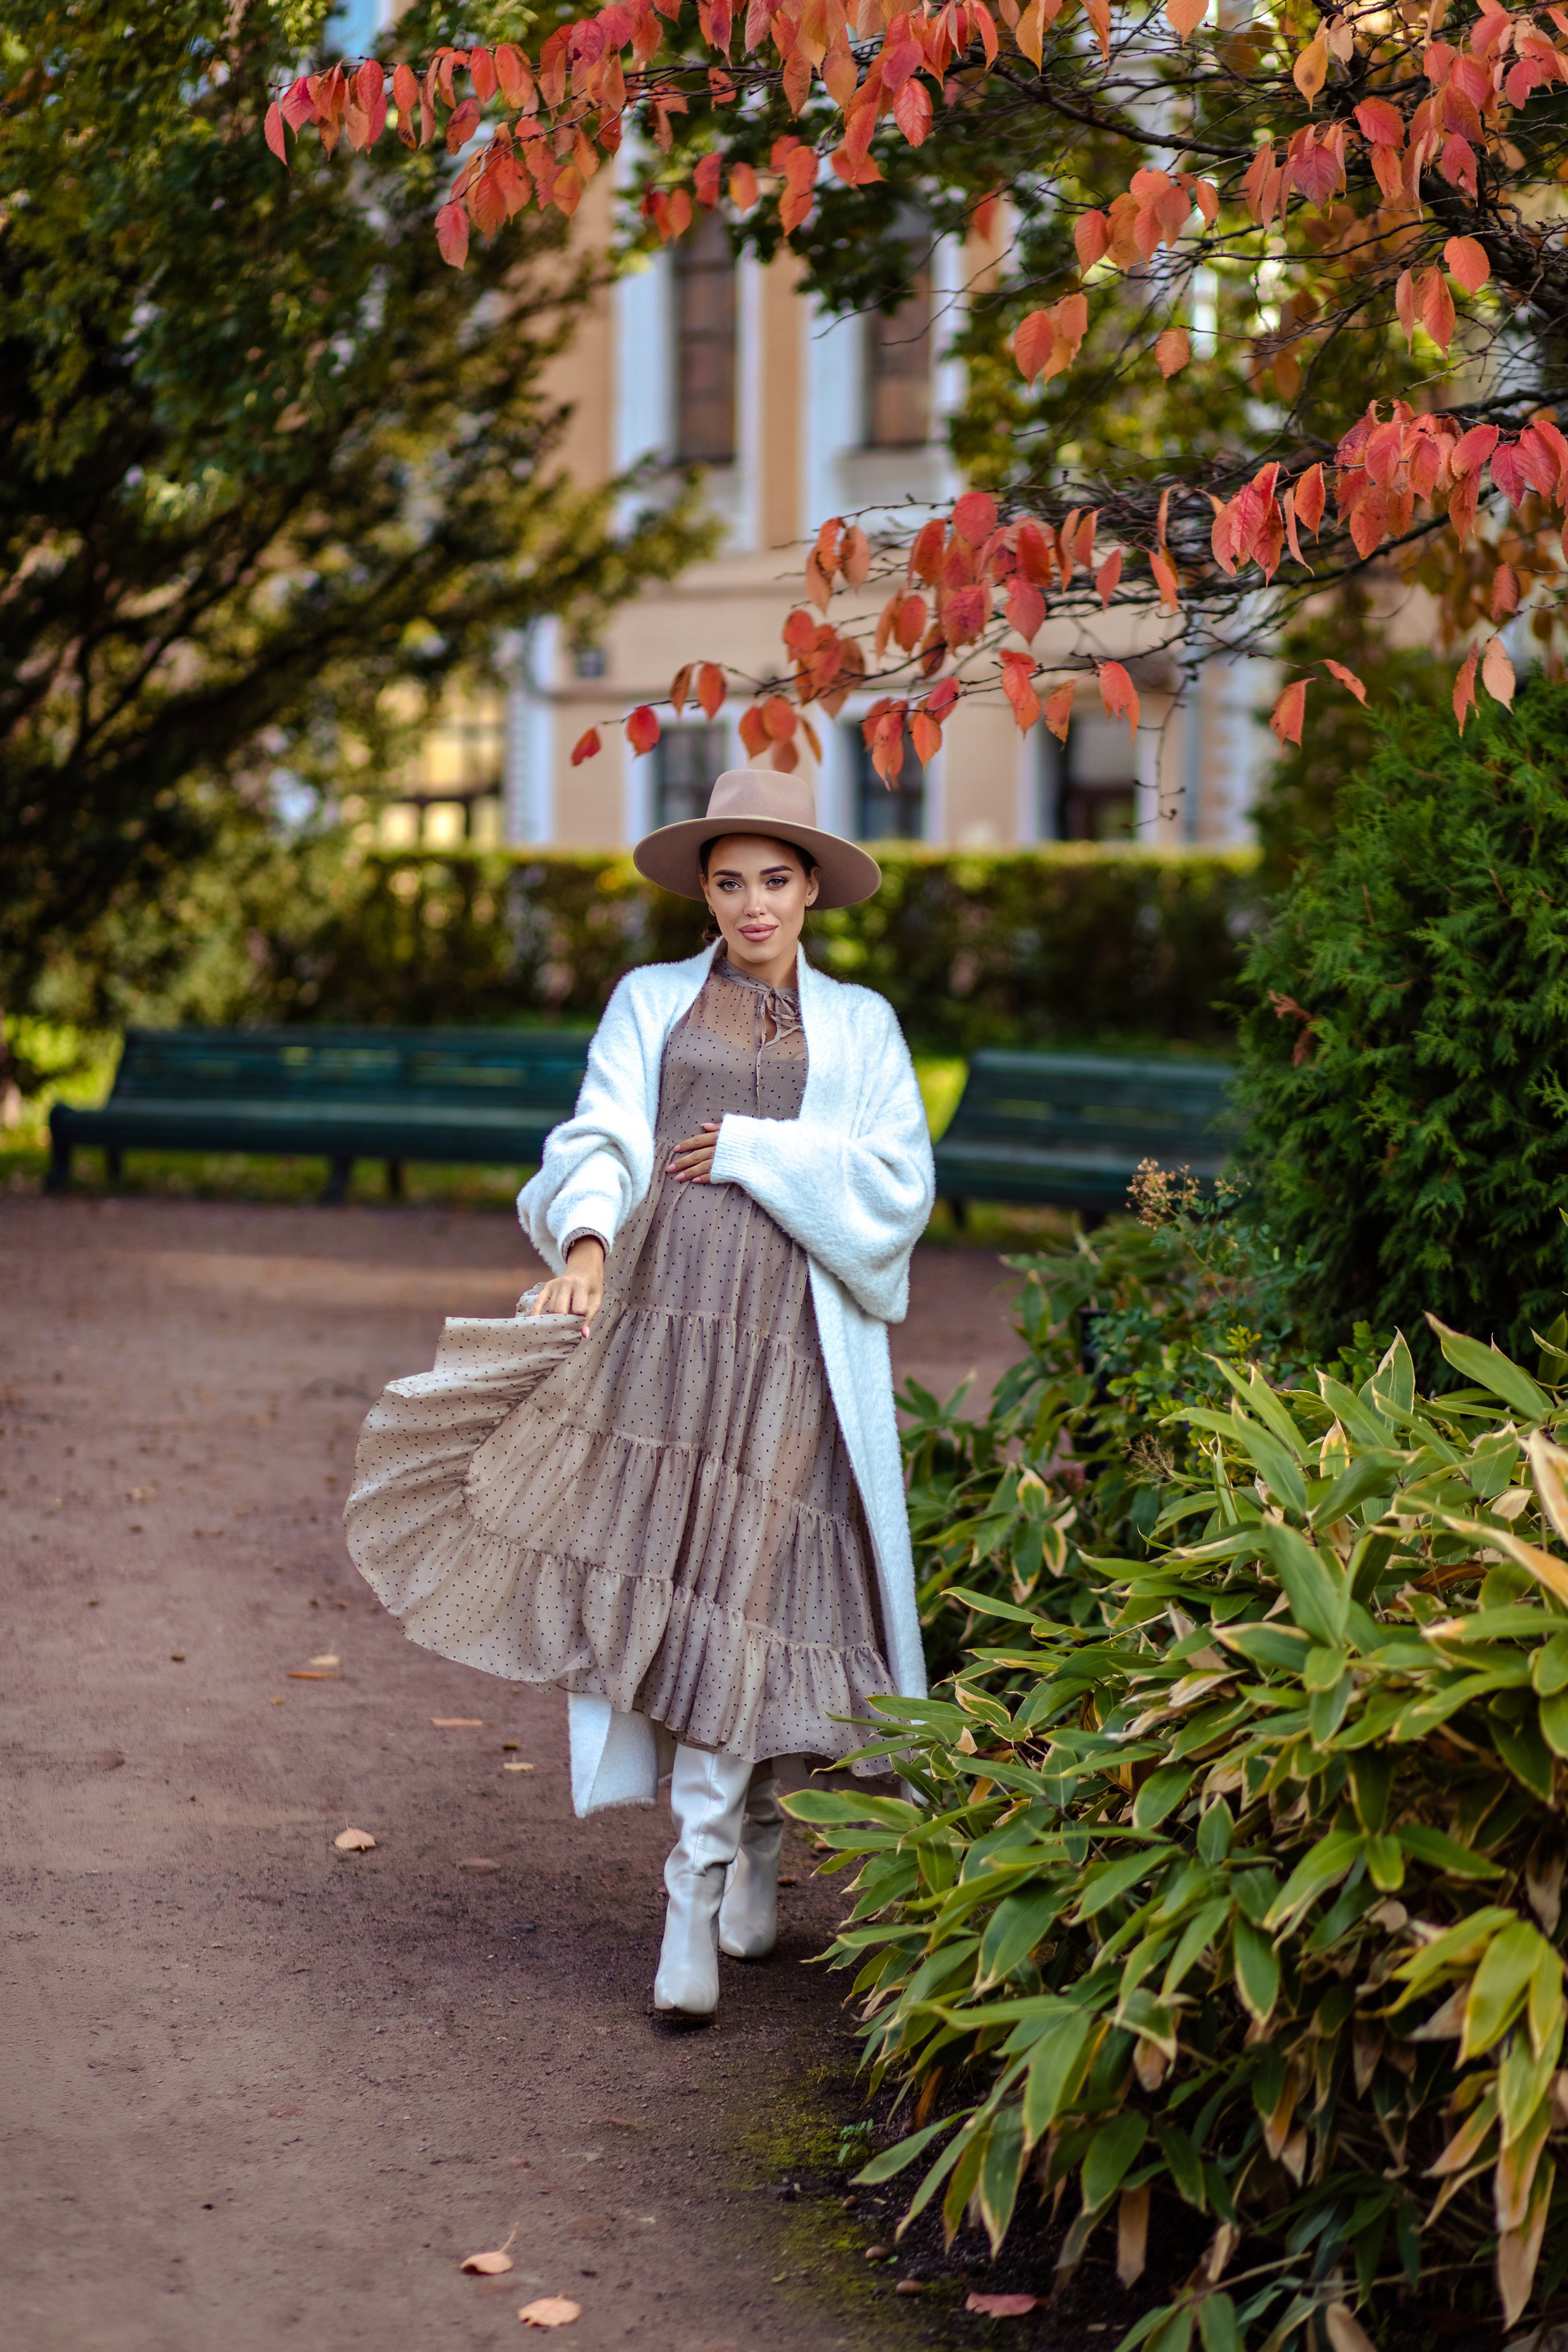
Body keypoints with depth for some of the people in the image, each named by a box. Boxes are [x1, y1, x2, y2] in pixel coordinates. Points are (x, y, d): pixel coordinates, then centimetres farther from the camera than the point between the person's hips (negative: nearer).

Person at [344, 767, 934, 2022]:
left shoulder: (859, 1025, 16)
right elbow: (602, 1138, 2)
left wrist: (750, 1146, -2)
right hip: (661, 1315, 1)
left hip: (791, 1337, -1)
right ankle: (751, 1844, 13)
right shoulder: (651, 1002, 16)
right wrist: (586, 1237, -18)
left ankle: (699, 1896, -2)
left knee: (747, 1590, -9)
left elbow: (900, 1184, 5)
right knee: (670, 1581, -4)